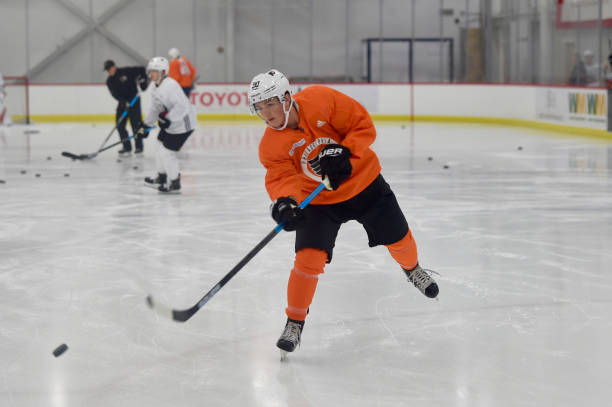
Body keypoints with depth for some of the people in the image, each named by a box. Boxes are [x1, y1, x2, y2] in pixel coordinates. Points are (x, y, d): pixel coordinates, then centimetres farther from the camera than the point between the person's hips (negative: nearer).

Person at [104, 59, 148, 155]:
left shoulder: (127, 71, -11)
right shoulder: (109, 81, 1)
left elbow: (141, 69, -5)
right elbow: (115, 94, -10)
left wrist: (143, 80, -14)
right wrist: (123, 102, -25)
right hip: (123, 103, 5)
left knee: (136, 123, -8)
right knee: (119, 125, -1)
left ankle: (139, 147, -1)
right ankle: (127, 147, 7)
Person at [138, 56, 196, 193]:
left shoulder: (170, 86, -23)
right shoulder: (158, 88, 11)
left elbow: (181, 106, -31)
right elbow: (154, 109, 20)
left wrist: (168, 119, -33)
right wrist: (145, 126, 19)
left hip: (182, 124, -10)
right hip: (170, 125, 10)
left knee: (167, 152, -7)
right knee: (161, 150, 20)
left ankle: (175, 184, 7)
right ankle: (161, 178, 40)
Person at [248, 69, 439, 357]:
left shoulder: (320, 99, -22)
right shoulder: (270, 146, -15)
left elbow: (363, 125, -18)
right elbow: (280, 177, -22)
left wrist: (343, 152, -31)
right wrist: (284, 201, -44)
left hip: (364, 183, 0)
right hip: (317, 201, 0)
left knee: (398, 238, 13)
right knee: (309, 257, -17)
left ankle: (413, 270, 49)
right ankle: (294, 322, -1)